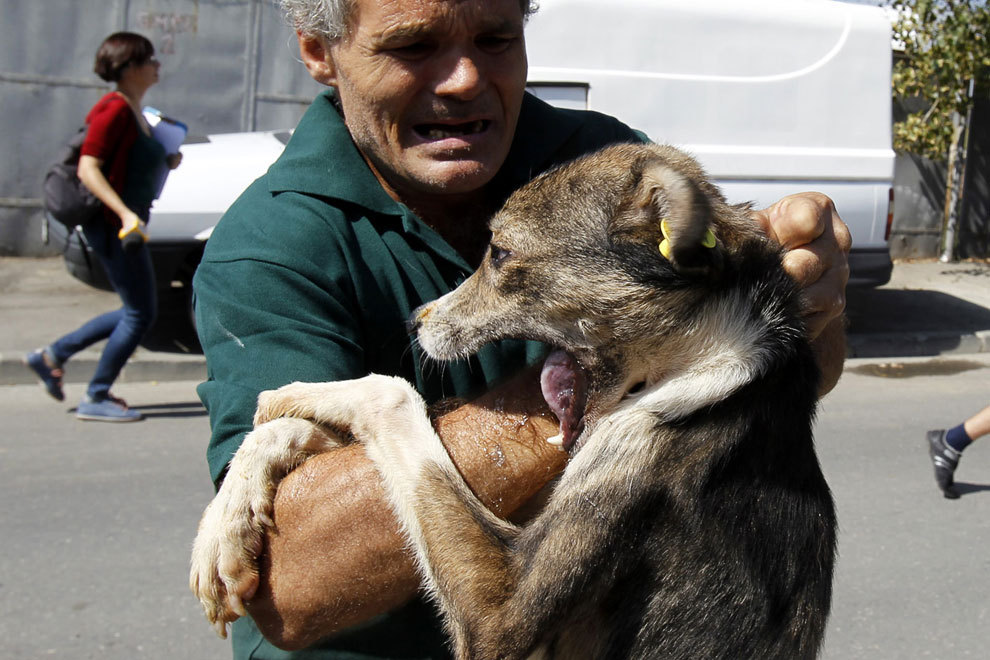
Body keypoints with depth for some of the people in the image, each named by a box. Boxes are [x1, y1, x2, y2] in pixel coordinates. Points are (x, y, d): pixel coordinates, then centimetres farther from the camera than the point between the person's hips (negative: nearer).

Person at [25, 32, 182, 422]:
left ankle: (51, 356, 24)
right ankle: (96, 399, 6)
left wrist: (166, 161, 9)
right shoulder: (115, 109, -15)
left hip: (124, 224, 10)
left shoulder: (134, 111, 14)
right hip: (112, 224, -10)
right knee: (140, 313, -4)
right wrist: (126, 213, -29)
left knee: (136, 311, 16)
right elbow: (88, 169, -22)